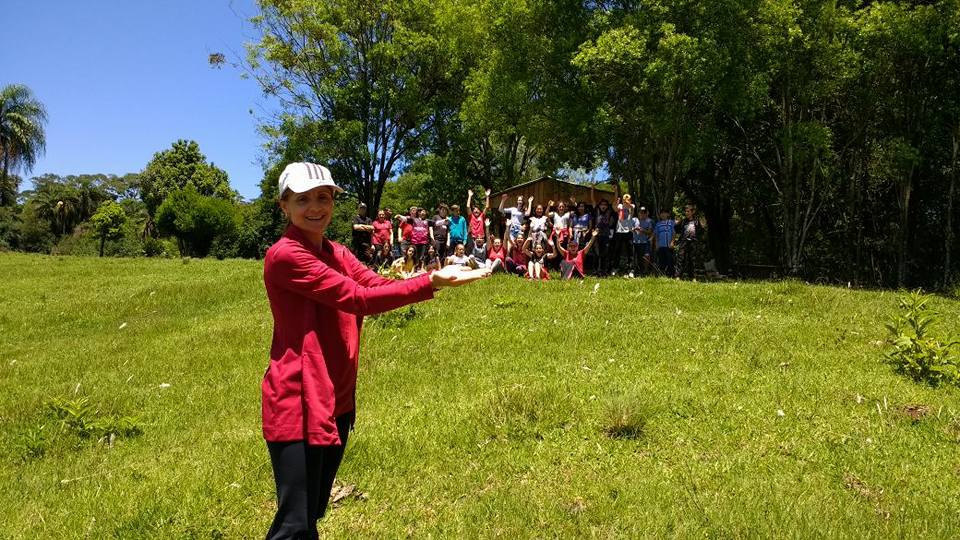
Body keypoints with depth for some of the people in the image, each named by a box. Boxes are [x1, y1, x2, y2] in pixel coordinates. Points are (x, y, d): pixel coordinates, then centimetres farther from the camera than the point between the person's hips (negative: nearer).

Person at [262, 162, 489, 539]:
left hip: (336, 398, 9)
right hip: (299, 402, -9)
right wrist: (431, 282, -21)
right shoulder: (285, 255, -17)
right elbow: (358, 298, -21)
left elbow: (378, 285, -1)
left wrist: (438, 275, -15)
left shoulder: (335, 253, 11)